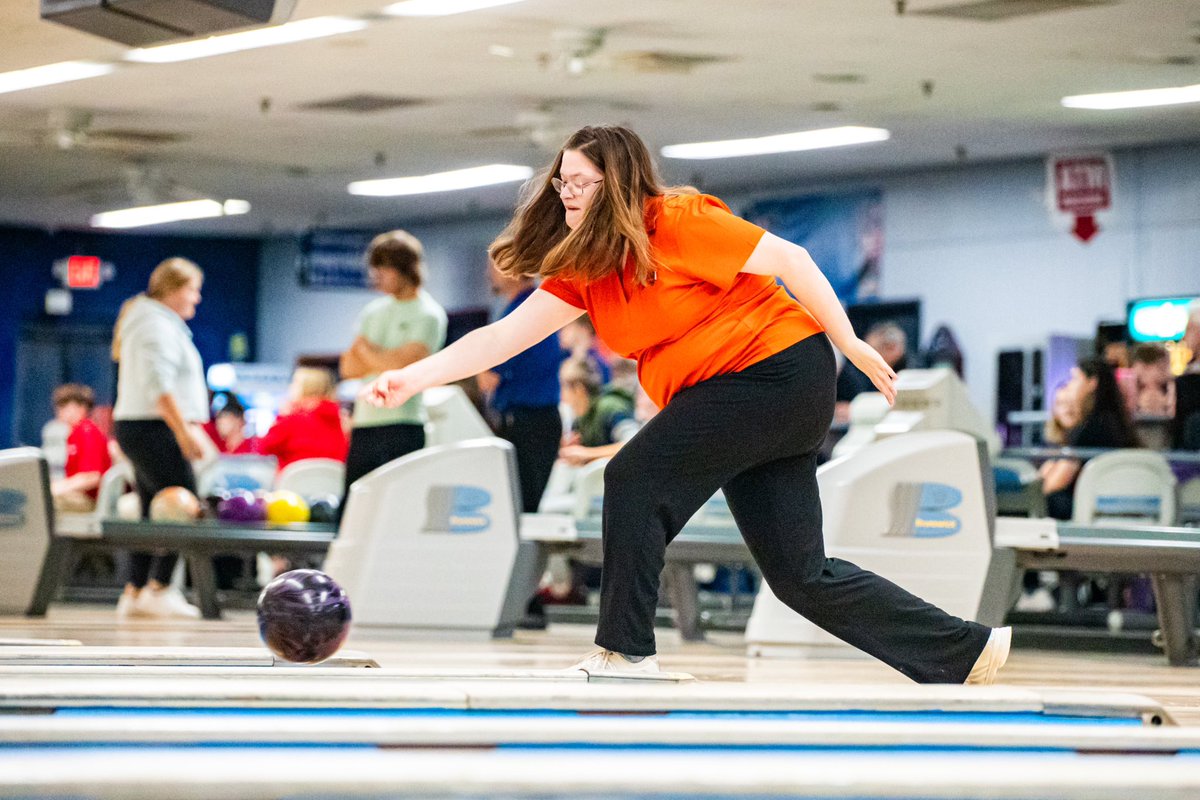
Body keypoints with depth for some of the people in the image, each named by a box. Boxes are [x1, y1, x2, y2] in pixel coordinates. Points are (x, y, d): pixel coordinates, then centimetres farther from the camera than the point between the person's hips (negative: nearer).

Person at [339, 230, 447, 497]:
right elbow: (348, 368, 11)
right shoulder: (373, 312, 17)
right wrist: (385, 360, -6)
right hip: (363, 424, 7)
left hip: (402, 427, -7)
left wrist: (365, 347, 1)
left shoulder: (427, 315, -3)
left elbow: (402, 365, -14)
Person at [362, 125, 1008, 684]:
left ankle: (626, 651, -2)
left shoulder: (678, 224, -14)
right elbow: (504, 336, 2)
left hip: (777, 368, -9)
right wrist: (412, 377, -9)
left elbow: (789, 260, -11)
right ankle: (965, 651, 15)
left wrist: (851, 346, -8)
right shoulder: (581, 270, 7)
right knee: (800, 575, 7)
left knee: (636, 480, -13)